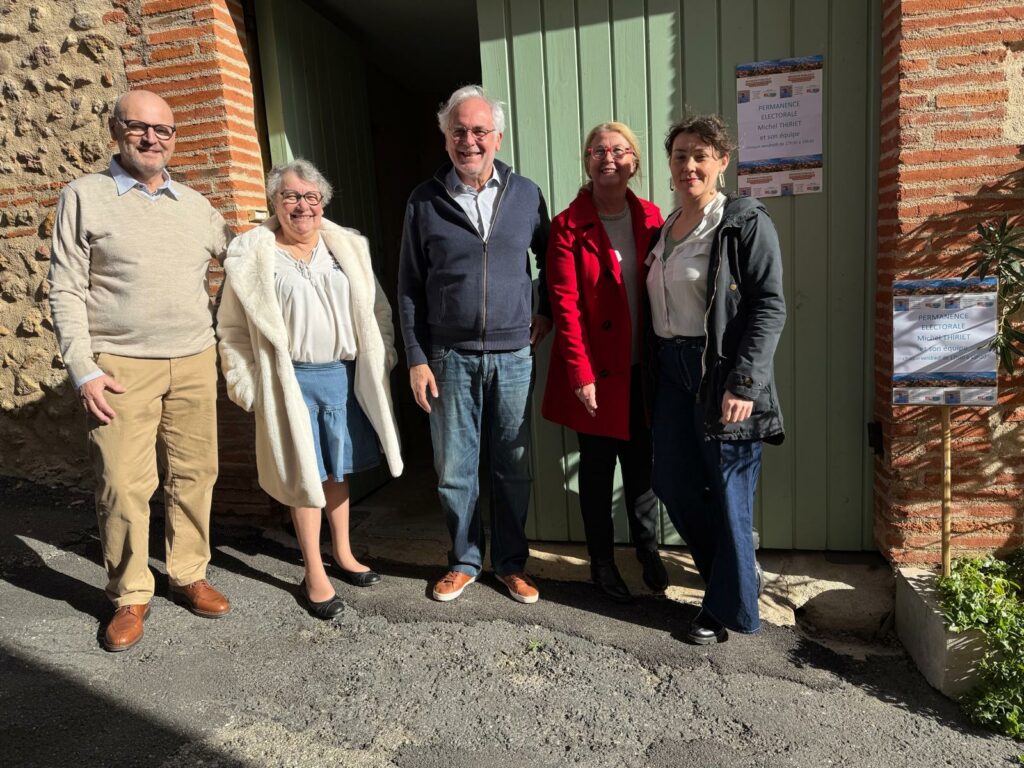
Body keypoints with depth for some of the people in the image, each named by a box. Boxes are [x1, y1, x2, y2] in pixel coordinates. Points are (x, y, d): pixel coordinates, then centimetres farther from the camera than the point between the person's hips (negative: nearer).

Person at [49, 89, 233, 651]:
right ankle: (129, 597, 14)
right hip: (122, 366, -3)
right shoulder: (85, 196, 3)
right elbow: (66, 292, -2)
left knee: (193, 475, 6)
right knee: (123, 486, -2)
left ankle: (189, 575, 23)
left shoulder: (194, 204, 13)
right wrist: (82, 369, -9)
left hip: (195, 362, 4)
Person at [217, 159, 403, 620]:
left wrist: (381, 359, 7)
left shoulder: (347, 247, 7)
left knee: (339, 469, 16)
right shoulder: (252, 254, -3)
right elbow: (234, 329, -1)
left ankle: (343, 554, 34)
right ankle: (313, 574, 20)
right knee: (304, 476, 6)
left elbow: (376, 308, 11)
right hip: (293, 380, -3)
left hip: (345, 374, 3)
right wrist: (247, 385, -5)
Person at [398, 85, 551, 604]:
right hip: (450, 357, 0)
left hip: (513, 355, 1)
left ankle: (511, 562, 28)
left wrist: (548, 311, 8)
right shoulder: (424, 201, 1)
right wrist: (416, 358, -2)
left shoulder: (525, 194, 4)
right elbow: (409, 288, 2)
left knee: (513, 466, 10)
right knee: (453, 469, 7)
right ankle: (465, 561, 28)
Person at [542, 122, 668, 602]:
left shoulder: (649, 218, 6)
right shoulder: (568, 226, -6)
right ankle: (601, 562, 26)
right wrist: (580, 373, -14)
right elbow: (565, 303, -10)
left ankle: (648, 553, 32)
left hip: (641, 368, 3)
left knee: (642, 463, 13)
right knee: (597, 467, 9)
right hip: (595, 372, -3)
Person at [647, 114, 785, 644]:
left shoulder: (746, 223, -7)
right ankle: (740, 571, 35)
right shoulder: (665, 228, 14)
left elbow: (769, 307, -13)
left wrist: (743, 383, -21)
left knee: (728, 493, 2)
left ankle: (729, 608, 21)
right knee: (673, 485, 12)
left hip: (723, 374, -7)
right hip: (673, 371, 7)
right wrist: (655, 368, 10)